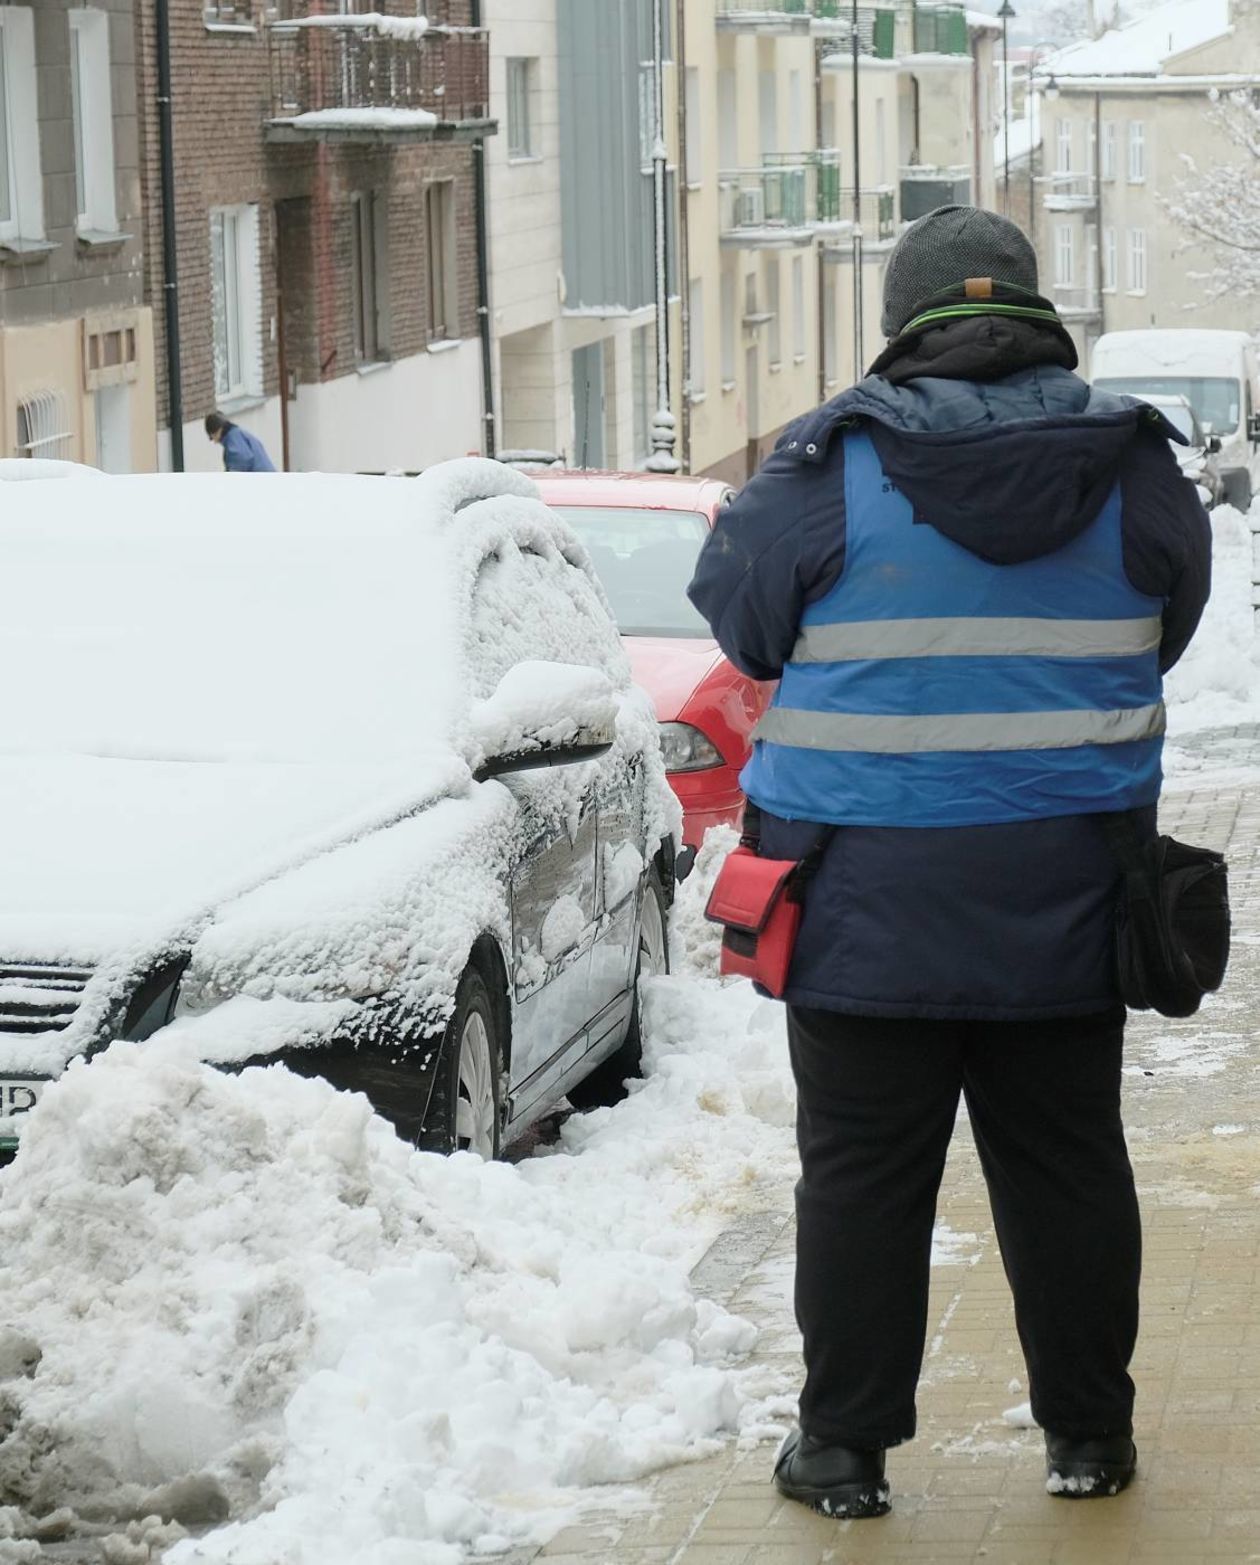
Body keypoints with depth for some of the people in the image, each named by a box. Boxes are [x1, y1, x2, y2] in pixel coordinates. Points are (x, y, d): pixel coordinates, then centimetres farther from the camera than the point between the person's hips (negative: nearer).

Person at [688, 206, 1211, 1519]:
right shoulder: (1130, 467, -1)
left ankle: (844, 1444, 10)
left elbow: (737, 607, 4)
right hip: (1063, 905, 3)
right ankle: (1088, 1434, 21)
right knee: (1066, 1165, 12)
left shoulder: (833, 466, -9)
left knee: (863, 1172, 5)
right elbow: (1168, 624, 14)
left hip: (868, 900, -2)